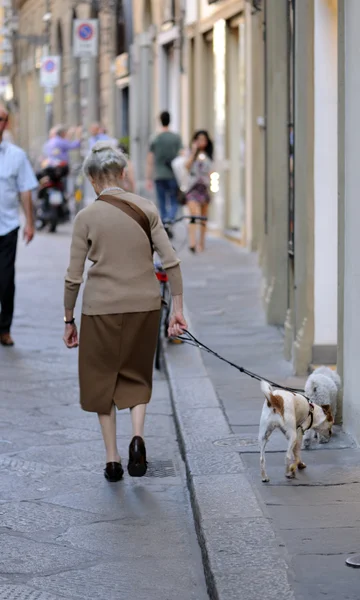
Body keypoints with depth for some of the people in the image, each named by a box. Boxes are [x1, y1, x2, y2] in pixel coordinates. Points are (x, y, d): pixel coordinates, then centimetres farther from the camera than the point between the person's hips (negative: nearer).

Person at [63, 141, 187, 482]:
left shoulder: (87, 217, -6)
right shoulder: (146, 209, 0)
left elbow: (73, 277, -4)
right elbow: (171, 262, -4)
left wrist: (69, 320, 6)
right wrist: (177, 308, 2)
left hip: (102, 307, -2)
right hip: (144, 304, 2)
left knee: (102, 378, 14)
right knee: (137, 376, 18)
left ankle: (112, 459, 13)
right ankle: (137, 436, -7)